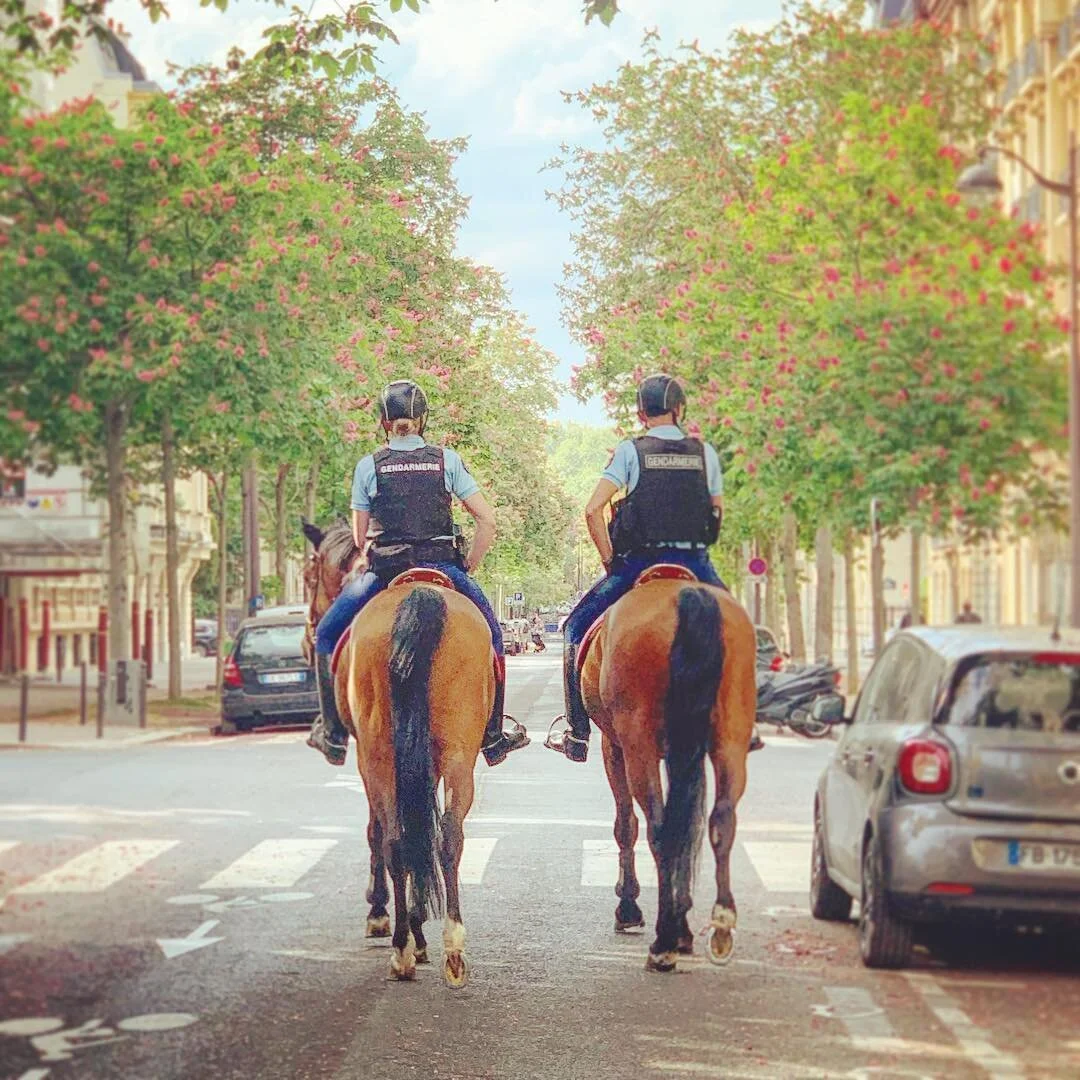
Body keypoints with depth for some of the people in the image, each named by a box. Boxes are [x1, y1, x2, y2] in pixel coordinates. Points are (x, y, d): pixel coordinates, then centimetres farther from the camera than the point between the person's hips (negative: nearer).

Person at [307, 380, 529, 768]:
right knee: (490, 634, 23)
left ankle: (333, 735, 16)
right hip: (443, 570, 1)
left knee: (327, 634, 20)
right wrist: (467, 569, 9)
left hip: (383, 572, -1)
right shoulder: (447, 460, 2)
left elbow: (360, 538, 7)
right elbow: (487, 522, -1)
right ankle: (493, 737, 23)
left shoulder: (368, 466, 1)